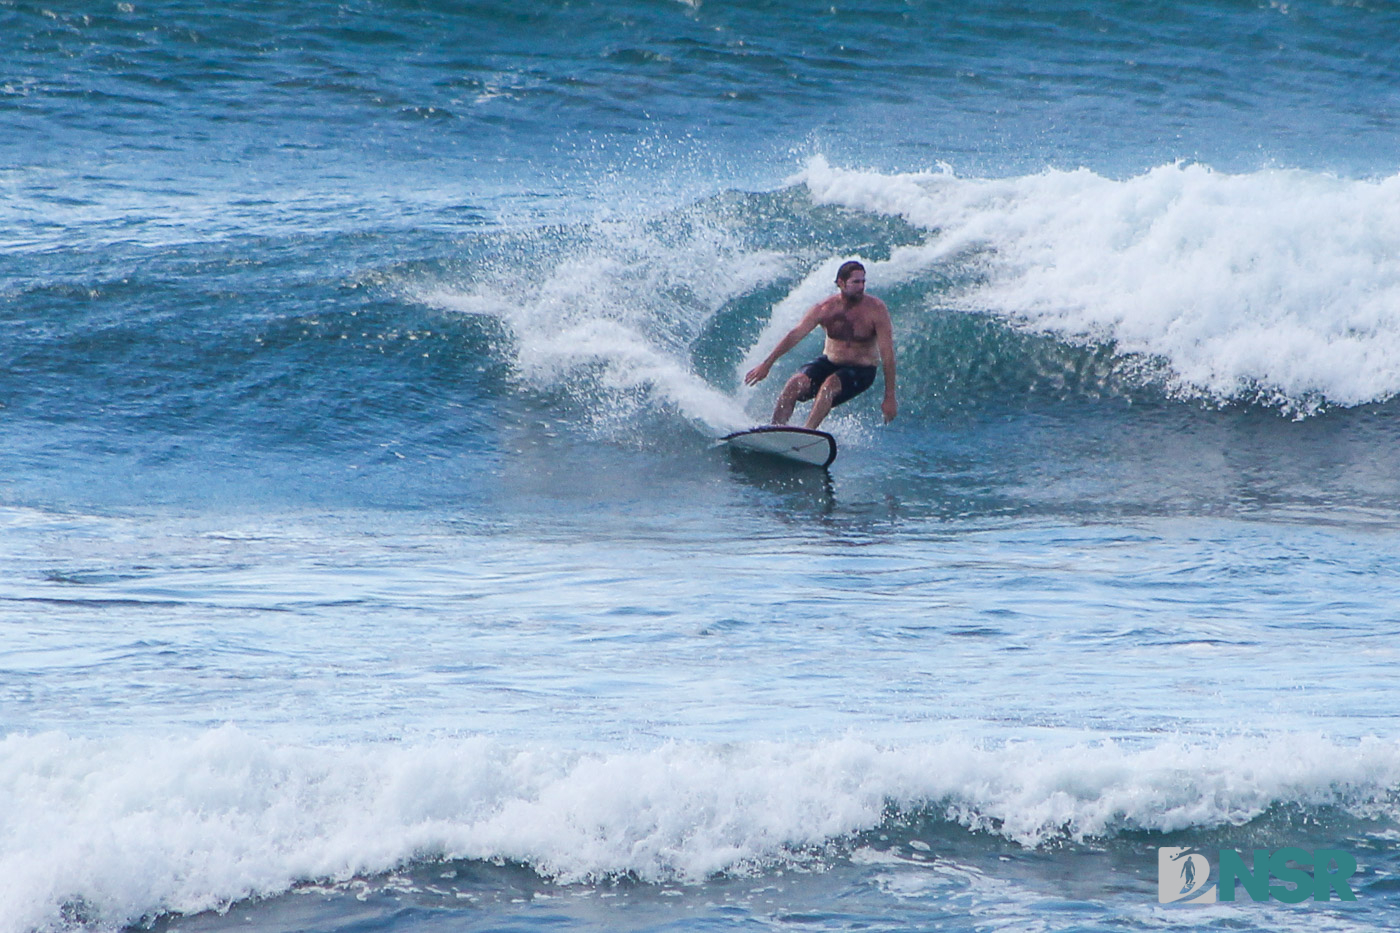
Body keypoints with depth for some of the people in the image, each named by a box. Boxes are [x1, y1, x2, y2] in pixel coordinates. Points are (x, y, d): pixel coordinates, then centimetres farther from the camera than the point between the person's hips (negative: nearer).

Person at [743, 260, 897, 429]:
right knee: (795, 384, -20)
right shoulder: (825, 308, -11)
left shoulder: (876, 309, -19)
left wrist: (889, 398, -22)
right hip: (829, 363, 3)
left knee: (830, 385, -33)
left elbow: (887, 353, -19)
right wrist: (767, 364, -15)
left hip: (860, 371, -3)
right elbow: (795, 335, -10)